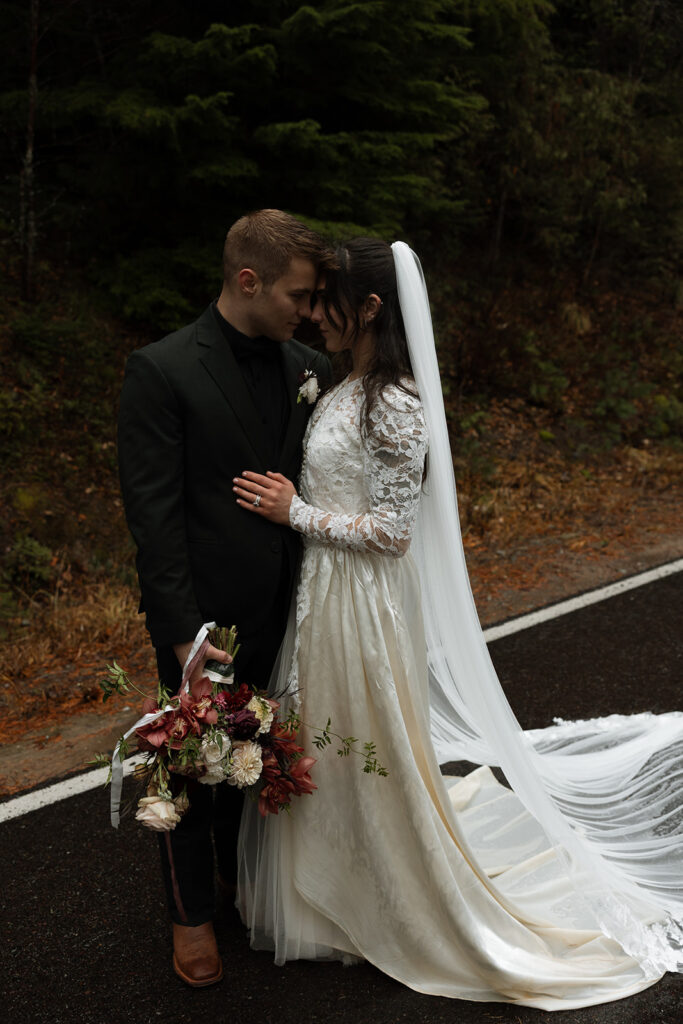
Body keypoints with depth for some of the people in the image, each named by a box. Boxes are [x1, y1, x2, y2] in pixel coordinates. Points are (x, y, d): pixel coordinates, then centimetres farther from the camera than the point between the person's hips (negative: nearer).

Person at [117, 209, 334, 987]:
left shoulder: (308, 367, 2)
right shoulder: (161, 371, -15)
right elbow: (152, 511, -17)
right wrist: (185, 632, -18)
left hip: (285, 613, 5)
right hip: (205, 616, -5)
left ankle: (249, 874, 49)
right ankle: (192, 913, 37)